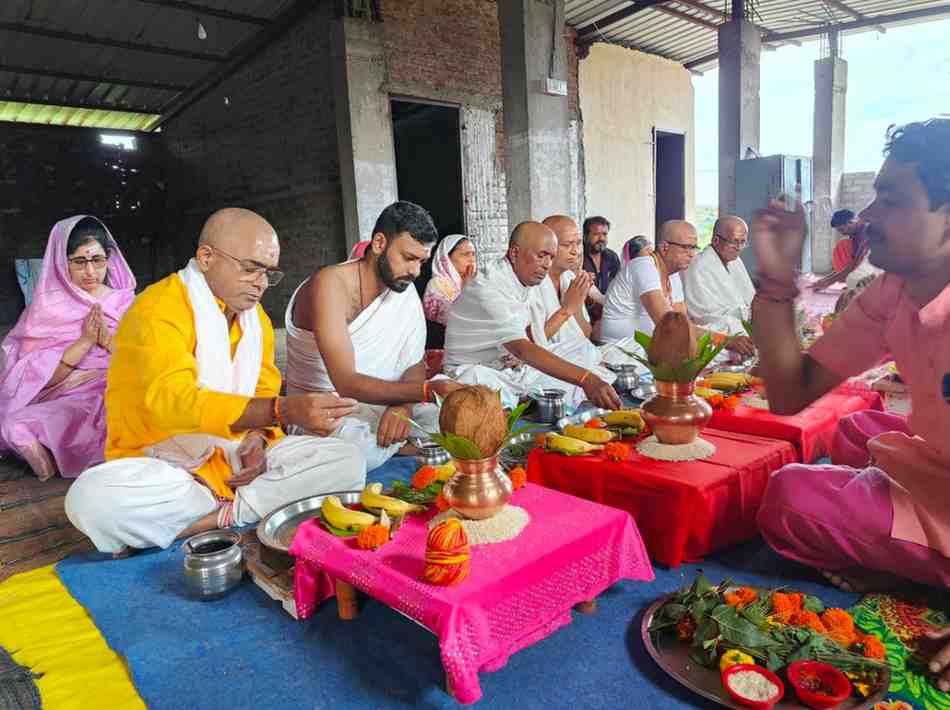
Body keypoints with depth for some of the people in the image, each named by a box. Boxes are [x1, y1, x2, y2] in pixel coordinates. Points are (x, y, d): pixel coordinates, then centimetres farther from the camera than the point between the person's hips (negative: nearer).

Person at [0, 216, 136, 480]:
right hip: (63, 406, 0)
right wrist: (84, 341, -15)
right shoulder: (48, 307, 5)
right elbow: (39, 378, -3)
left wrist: (108, 339, -12)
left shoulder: (126, 302, 9)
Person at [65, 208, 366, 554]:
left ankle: (217, 514, -16)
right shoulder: (157, 311, -16)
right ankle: (238, 507, -18)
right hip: (165, 466, -5)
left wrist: (258, 440, -12)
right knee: (91, 498, -36)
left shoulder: (256, 317, 8)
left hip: (237, 457, 5)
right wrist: (282, 410, -42)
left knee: (347, 460, -12)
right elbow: (172, 400, -32)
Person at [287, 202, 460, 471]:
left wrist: (404, 405, -22)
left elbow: (415, 366, 2)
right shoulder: (331, 285, -21)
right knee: (361, 448, -37)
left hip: (382, 404, 5)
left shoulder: (405, 290, 2)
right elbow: (347, 384, -30)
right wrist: (429, 390, -41)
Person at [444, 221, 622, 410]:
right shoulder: (487, 288, -26)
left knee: (583, 394, -8)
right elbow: (522, 349, -37)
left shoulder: (526, 281, 4)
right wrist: (586, 378, -46)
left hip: (517, 367, 8)